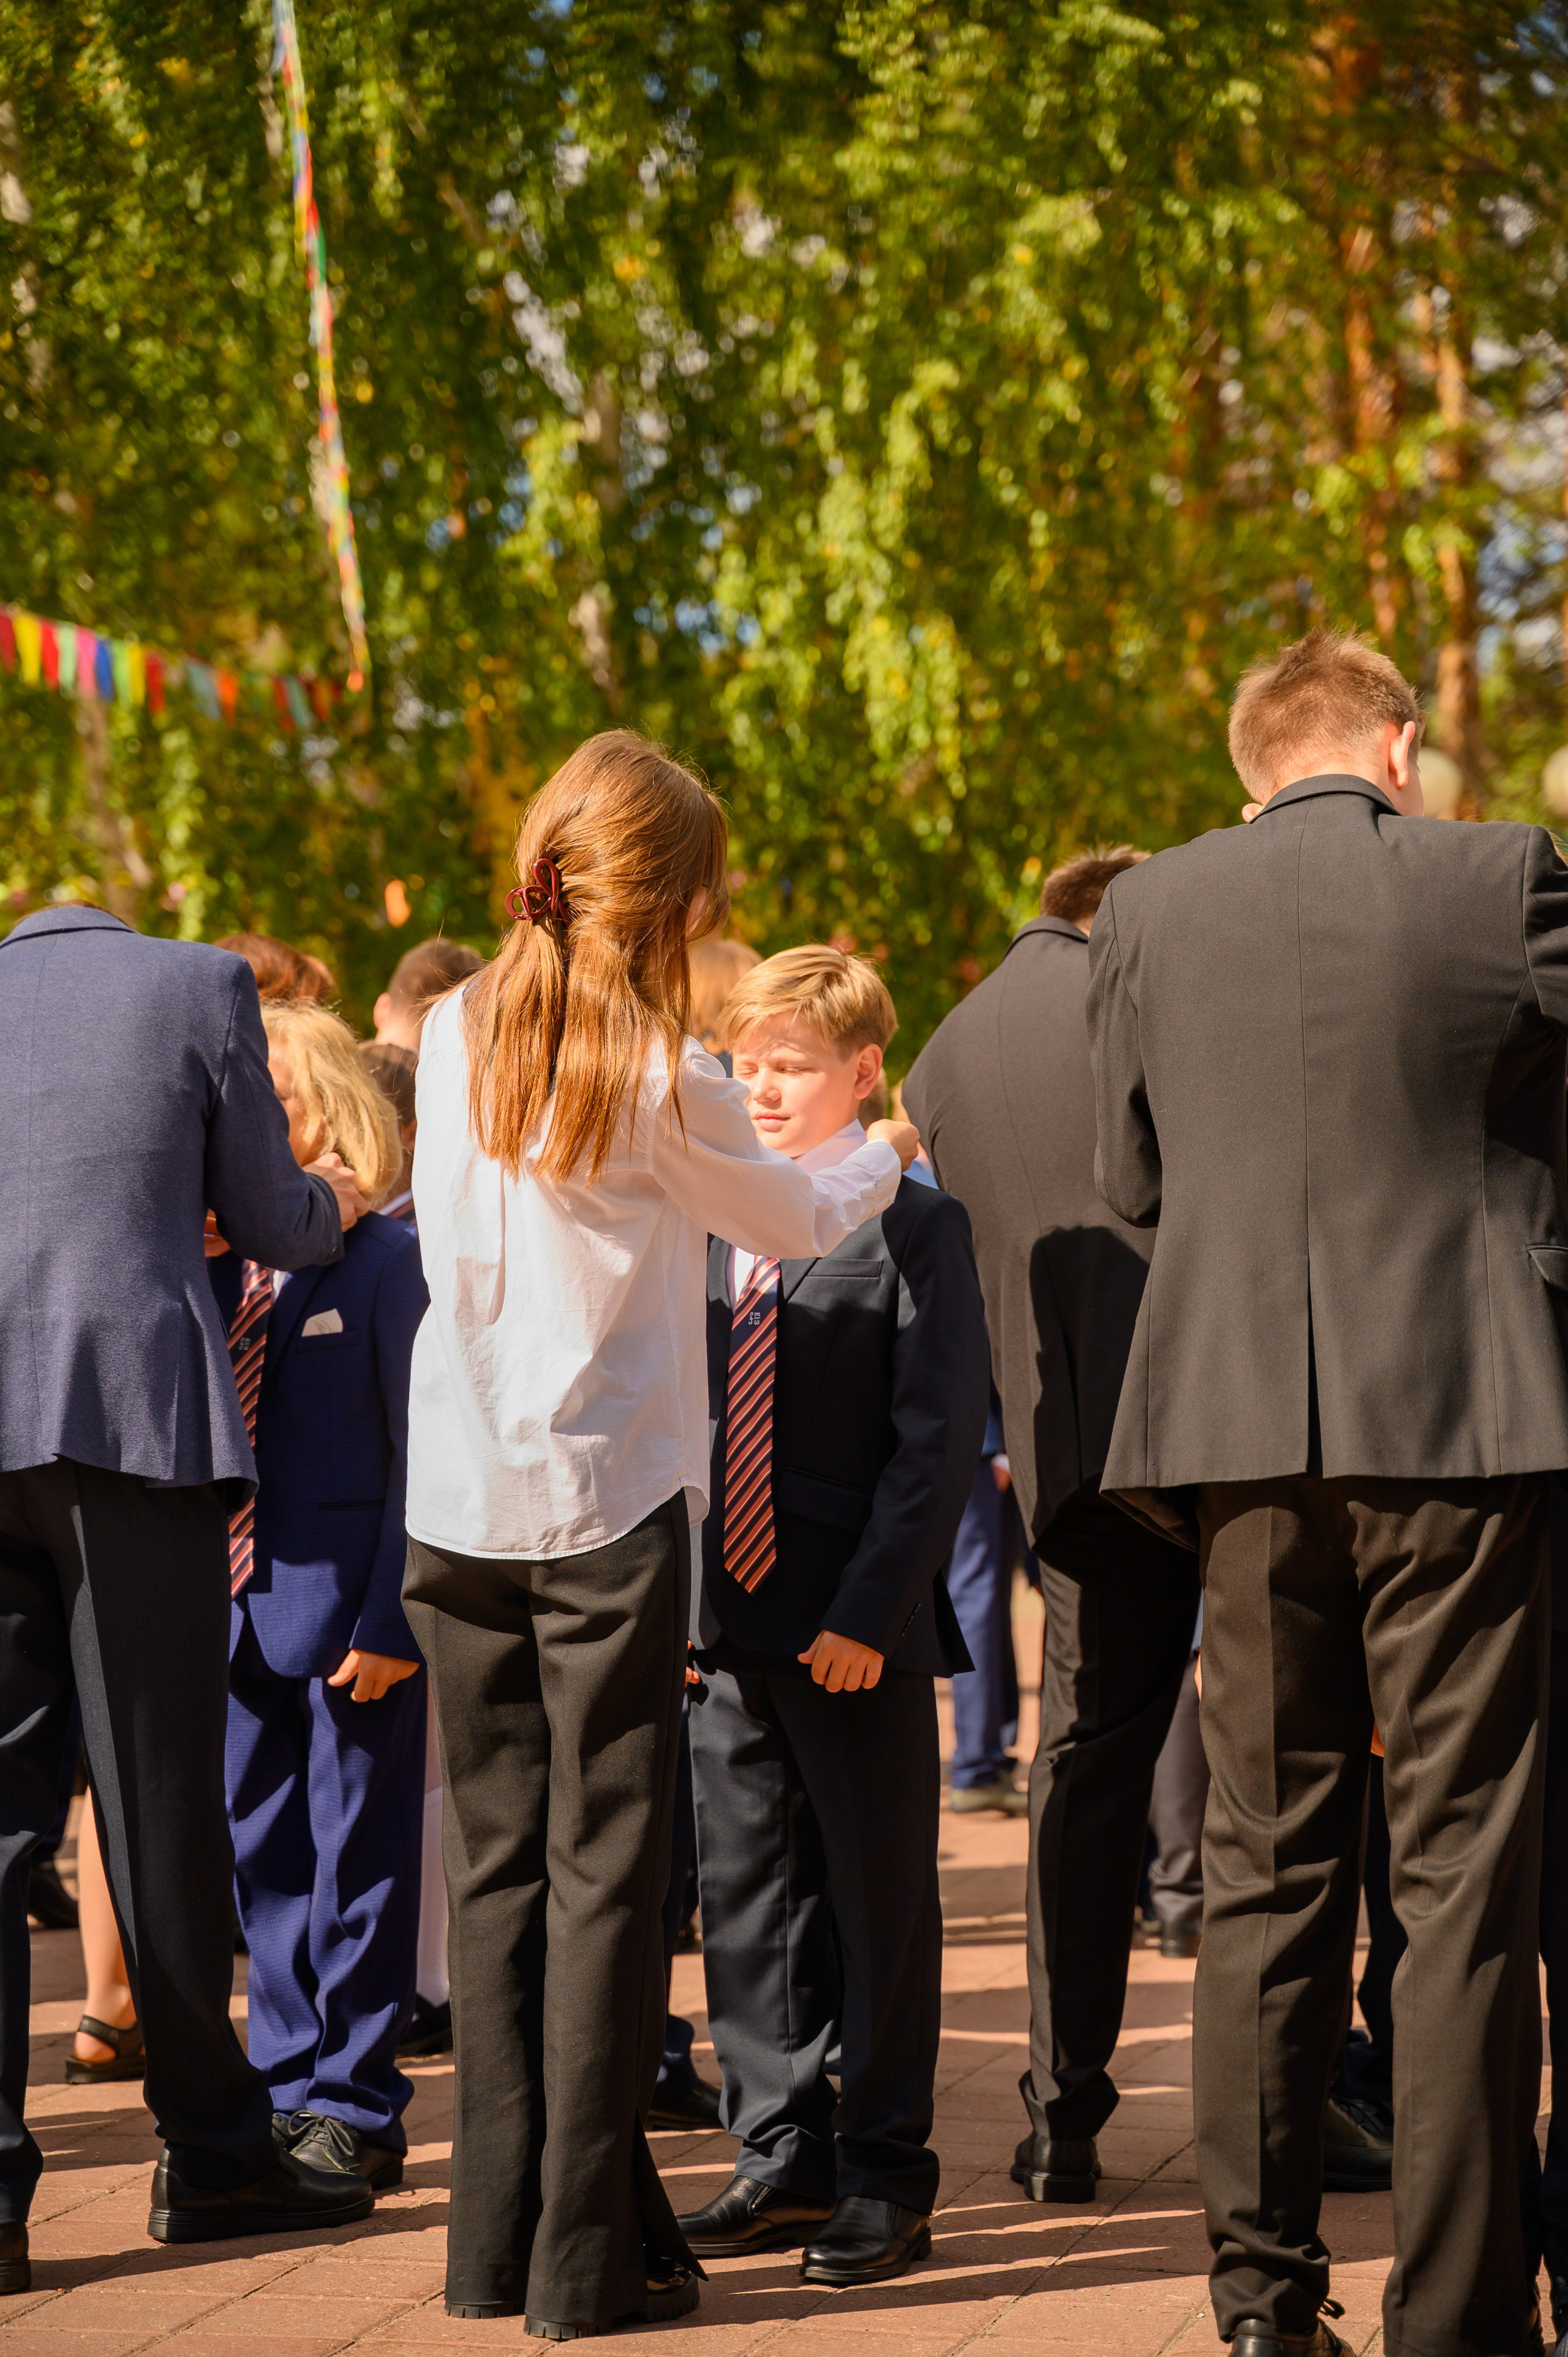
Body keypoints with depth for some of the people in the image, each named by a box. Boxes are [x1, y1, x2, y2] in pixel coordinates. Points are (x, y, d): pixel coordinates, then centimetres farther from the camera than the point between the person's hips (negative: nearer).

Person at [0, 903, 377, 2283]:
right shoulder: (202, 984, 7)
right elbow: (269, 1228, 10)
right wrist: (335, 1204, 32)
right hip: (137, 1418, -2)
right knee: (160, 1795, 6)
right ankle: (212, 2154, 16)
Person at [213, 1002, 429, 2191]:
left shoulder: (383, 1257, -9)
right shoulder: (213, 1261, 8)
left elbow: (417, 1454, -10)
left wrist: (392, 1619, -15)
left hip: (348, 1603, -6)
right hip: (237, 1602, 6)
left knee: (357, 1859, 3)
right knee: (261, 1857, 13)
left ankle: (355, 2103, 11)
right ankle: (287, 2084, 24)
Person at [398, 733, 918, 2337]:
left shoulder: (457, 1036, 4)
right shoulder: (660, 1078, -10)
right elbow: (796, 1223, 5)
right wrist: (892, 1151, 26)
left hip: (458, 1510, 5)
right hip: (607, 1506, -5)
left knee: (495, 1870, 10)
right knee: (603, 1874, 0)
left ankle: (497, 2238, 13)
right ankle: (587, 2257, 2)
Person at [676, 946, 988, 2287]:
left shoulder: (913, 1228, -6)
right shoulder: (710, 1230, 12)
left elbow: (939, 1435, -12)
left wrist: (872, 1610, -18)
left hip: (860, 1634, -6)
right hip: (731, 1613, 6)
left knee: (879, 1906, 3)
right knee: (747, 1897, 11)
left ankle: (887, 2177, 11)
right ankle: (784, 2156, 22)